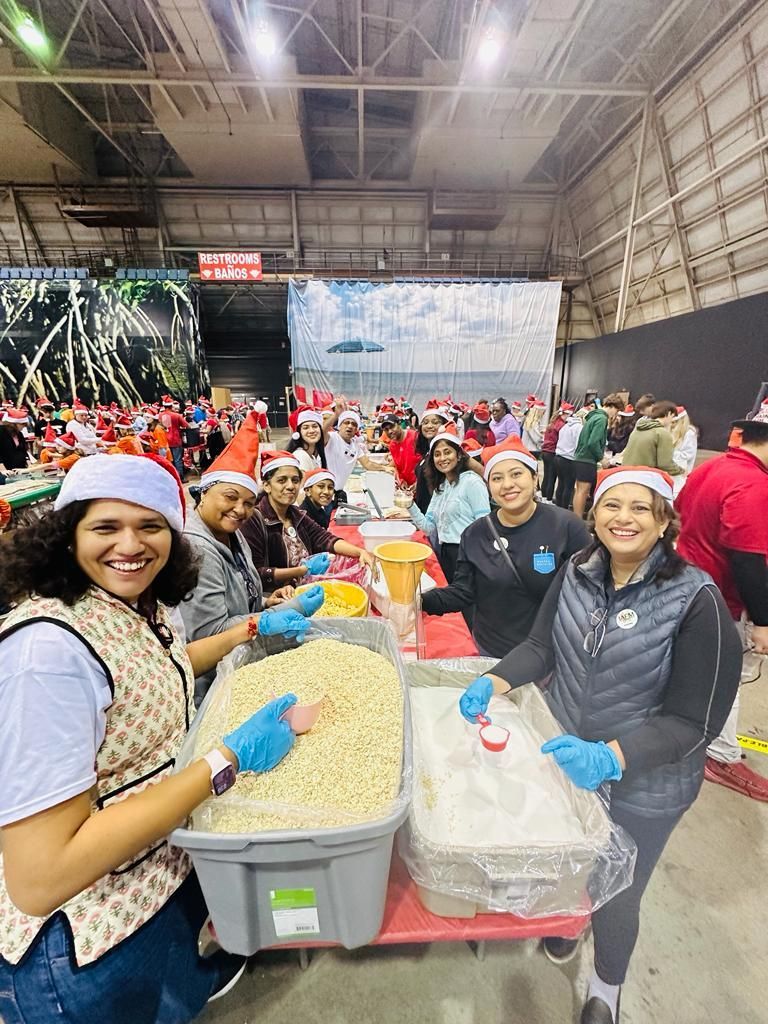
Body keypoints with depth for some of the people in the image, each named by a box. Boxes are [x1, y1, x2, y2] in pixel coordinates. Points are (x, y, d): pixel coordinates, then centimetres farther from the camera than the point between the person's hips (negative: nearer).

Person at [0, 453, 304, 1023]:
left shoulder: (143, 605, -7)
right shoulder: (46, 648, -31)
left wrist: (253, 628, 11)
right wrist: (229, 758, -31)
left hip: (175, 865, 8)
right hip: (95, 940, -7)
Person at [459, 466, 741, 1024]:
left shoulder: (696, 599, -23)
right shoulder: (578, 572, -12)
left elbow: (693, 720, -19)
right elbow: (541, 647, -5)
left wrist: (610, 758, -31)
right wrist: (492, 682, -21)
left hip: (642, 786, -3)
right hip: (564, 757, 3)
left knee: (617, 896, 22)